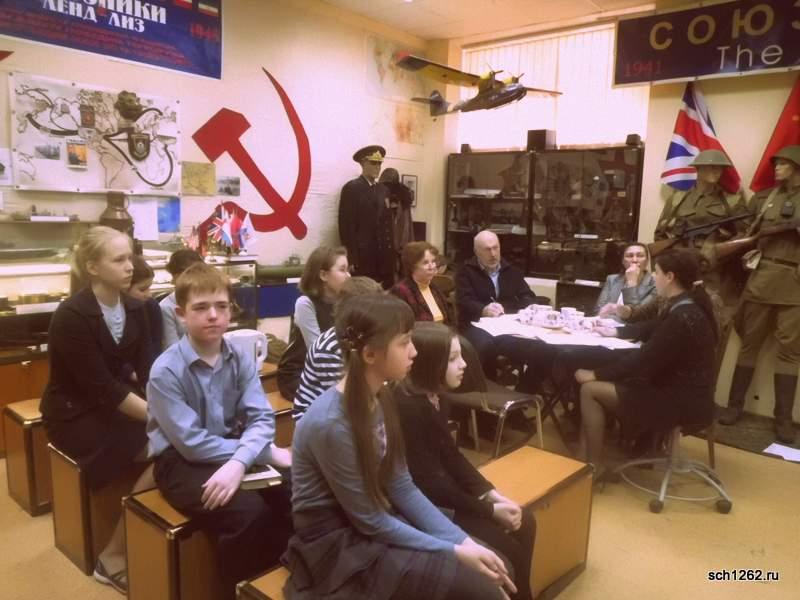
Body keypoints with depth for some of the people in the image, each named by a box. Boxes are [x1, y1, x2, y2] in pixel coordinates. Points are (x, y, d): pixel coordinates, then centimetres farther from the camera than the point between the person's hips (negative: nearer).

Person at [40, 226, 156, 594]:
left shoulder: (134, 309, 1)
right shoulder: (72, 316, -19)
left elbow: (148, 369, -2)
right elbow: (102, 387, -23)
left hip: (117, 404, 6)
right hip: (76, 414, -6)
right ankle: (114, 557, -6)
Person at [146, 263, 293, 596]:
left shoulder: (241, 359, -2)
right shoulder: (166, 371, -16)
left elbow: (262, 418, -10)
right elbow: (191, 443, -19)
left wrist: (239, 463, -31)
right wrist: (266, 452, -19)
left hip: (234, 451, 5)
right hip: (182, 462, -4)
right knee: (249, 511, -28)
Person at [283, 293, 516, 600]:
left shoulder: (378, 399, -4)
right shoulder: (330, 424, -27)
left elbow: (402, 488, 1)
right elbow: (369, 520, -19)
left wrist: (464, 541, -6)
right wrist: (454, 551, -15)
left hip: (381, 520, 7)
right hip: (340, 543, -7)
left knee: (493, 566, -2)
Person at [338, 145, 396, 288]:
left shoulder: (382, 190, 16)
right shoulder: (351, 188, -4)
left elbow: (388, 223, 16)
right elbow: (346, 224, -9)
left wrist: (391, 252, 9)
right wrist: (351, 258, -13)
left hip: (384, 255, 6)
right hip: (362, 255, -6)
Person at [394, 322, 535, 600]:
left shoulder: (434, 397, 1)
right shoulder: (407, 408, -27)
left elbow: (451, 455, 8)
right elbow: (427, 483, -24)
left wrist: (491, 494, -4)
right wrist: (490, 511, -16)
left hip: (444, 490, 9)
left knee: (524, 524, 5)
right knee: (507, 551, -11)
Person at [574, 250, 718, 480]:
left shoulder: (683, 317, -26)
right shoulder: (686, 306, 6)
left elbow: (643, 360, -23)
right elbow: (652, 328, 24)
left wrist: (596, 374, -14)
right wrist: (616, 331, 18)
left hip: (682, 401, -10)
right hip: (679, 389, 10)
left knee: (590, 389, -10)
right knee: (596, 384, 5)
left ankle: (594, 466, 5)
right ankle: (583, 459, 6)